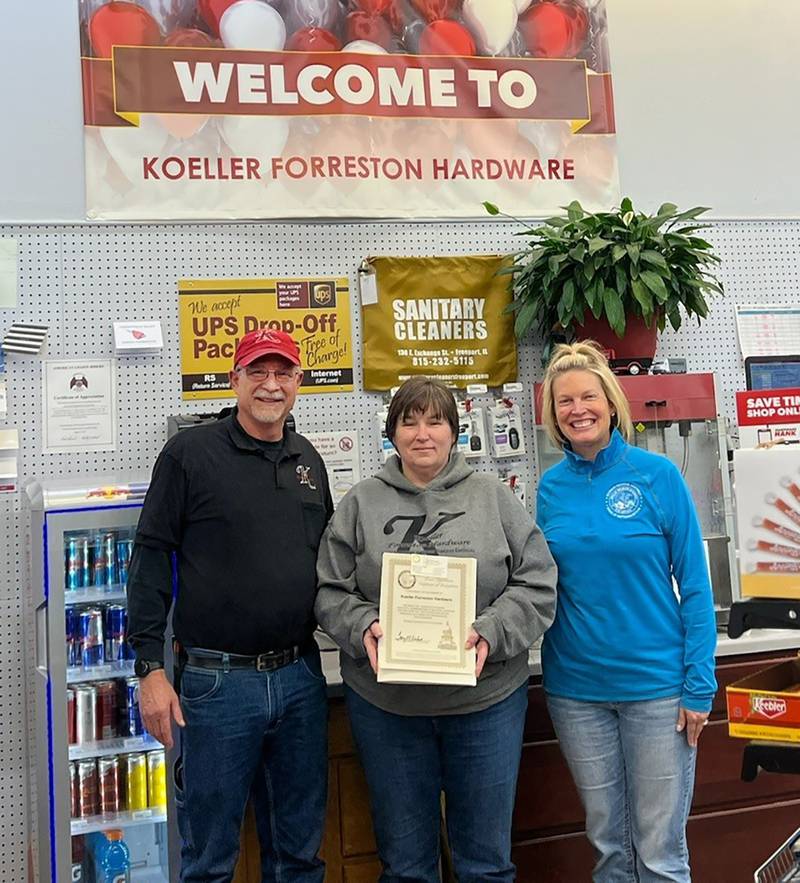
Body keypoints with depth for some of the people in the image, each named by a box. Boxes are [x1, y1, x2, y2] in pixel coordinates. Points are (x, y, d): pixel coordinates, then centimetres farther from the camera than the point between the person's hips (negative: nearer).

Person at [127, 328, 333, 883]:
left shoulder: (309, 461, 10)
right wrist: (151, 668, -11)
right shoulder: (190, 453, -6)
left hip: (301, 676, 5)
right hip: (217, 680, -4)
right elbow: (151, 560, -7)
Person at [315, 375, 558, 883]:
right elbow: (330, 592, 2)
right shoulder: (361, 504, 4)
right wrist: (363, 628, -17)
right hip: (386, 704, 0)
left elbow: (538, 585, -1)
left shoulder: (493, 498, 3)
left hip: (487, 699, 0)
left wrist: (490, 634, -15)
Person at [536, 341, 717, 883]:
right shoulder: (552, 487, 2)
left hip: (657, 684, -3)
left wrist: (700, 686, -8)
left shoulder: (657, 474, -7)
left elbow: (695, 585, -6)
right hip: (576, 688, 3)